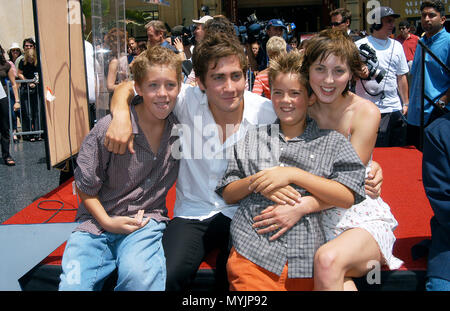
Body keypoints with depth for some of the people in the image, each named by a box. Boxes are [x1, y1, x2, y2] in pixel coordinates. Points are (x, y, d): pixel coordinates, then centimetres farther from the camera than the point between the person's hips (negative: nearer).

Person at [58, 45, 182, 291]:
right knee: (73, 284, -25)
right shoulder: (108, 128, -11)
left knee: (139, 275, -30)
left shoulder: (179, 125, -2)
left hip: (147, 220, 2)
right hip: (99, 220, -1)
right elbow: (85, 187, -2)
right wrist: (107, 222, -12)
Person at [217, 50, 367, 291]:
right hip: (252, 255, 1)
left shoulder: (331, 142, 11)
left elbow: (348, 197, -2)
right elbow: (227, 195, 16)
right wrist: (255, 181, -5)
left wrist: (293, 174, -9)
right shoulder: (252, 139, 18)